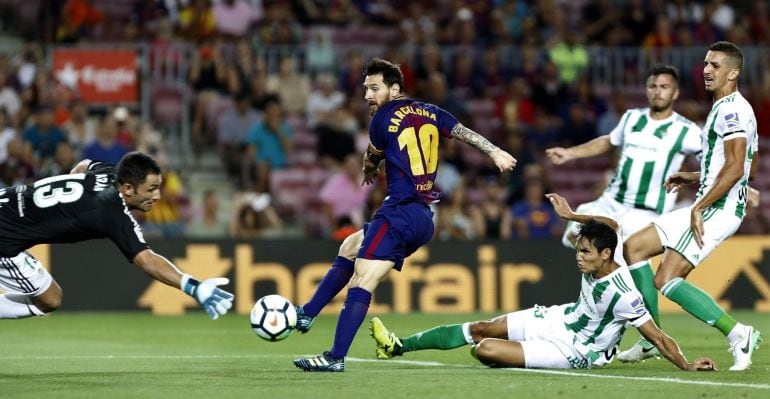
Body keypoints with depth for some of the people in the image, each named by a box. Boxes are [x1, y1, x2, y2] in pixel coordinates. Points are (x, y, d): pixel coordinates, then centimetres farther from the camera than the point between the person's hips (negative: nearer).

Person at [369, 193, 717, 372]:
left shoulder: (621, 295, -33)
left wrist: (686, 366, -34)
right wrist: (571, 216, 11)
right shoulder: (607, 255, -12)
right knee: (480, 329, 7)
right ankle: (399, 346, 19)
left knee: (484, 350, -19)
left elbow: (658, 337, -29)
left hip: (571, 351, -8)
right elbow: (612, 224, 9)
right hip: (560, 319, 8)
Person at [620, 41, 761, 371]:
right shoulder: (729, 109, 19)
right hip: (708, 207, 11)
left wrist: (700, 208, -23)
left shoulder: (731, 109, -13)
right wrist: (695, 177, 26)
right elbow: (749, 167, 27)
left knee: (666, 281, -18)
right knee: (632, 248, 11)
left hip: (716, 209, -11)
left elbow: (736, 168, -22)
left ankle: (737, 334, -15)